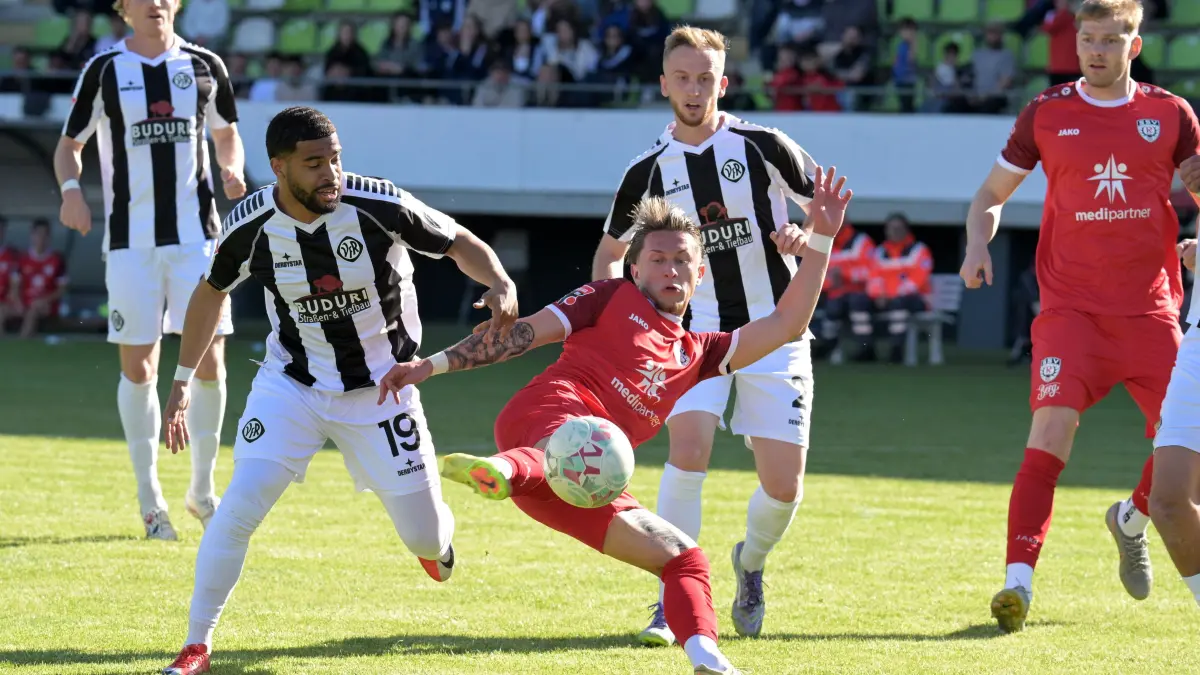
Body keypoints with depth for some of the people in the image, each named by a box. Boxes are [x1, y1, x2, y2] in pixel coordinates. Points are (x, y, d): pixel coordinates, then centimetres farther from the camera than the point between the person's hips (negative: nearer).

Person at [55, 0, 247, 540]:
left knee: (209, 362, -3)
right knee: (138, 367, -1)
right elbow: (70, 144, 8)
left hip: (197, 234, 1)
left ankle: (202, 489, 15)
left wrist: (232, 169, -1)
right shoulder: (104, 70, 1)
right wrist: (71, 188, -12)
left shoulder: (204, 66, 6)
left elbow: (226, 134, 20)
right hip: (130, 240, -1)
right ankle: (150, 500, 10)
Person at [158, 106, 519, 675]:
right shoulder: (251, 226, -16)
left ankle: (435, 541, 43)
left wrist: (500, 284, -28)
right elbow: (211, 292, 5)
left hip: (380, 387, 0)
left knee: (426, 538, 2)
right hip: (292, 386, 0)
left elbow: (459, 243, -7)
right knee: (239, 507, -18)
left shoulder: (379, 205, -22)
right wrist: (182, 380, 8)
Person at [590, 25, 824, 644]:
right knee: (689, 444, -25)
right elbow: (609, 252, 16)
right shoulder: (649, 172, 2)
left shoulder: (762, 146, -3)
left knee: (784, 486, -6)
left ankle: (751, 563, 29)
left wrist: (806, 236, -16)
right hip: (695, 331, 1)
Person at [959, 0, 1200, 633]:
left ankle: (1132, 520, 32)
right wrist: (978, 244, -5)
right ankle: (1018, 578, -19)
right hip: (1071, 307, -2)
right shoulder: (1047, 113, 3)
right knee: (1052, 425, -18)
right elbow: (992, 192, 14)